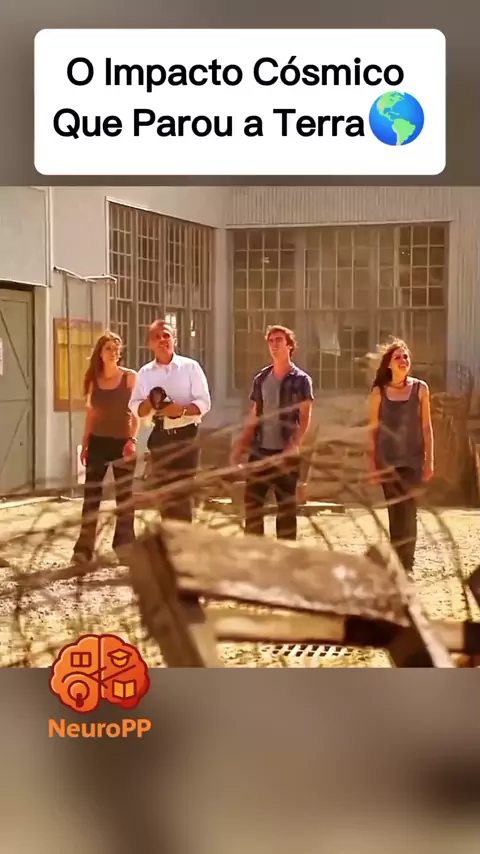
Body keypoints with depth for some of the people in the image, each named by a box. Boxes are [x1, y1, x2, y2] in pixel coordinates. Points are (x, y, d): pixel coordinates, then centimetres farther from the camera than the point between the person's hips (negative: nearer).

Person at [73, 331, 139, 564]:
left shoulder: (130, 377, -3)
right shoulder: (94, 380, 6)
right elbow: (90, 414, 10)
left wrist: (132, 440, -15)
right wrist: (84, 444, 7)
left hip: (122, 442, -2)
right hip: (98, 442, 2)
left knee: (124, 497, 4)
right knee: (91, 495, 1)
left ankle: (125, 546, 13)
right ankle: (84, 548, 4)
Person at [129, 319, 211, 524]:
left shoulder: (190, 367, -2)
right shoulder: (145, 373, 7)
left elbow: (204, 402, -7)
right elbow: (135, 408, 6)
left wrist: (181, 409, -24)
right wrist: (149, 403, -15)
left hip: (185, 435, -4)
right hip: (160, 437, 4)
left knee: (182, 492, -5)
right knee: (162, 492, 10)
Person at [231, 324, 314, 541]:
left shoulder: (300, 380, -3)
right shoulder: (260, 378, 11)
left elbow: (305, 418, -8)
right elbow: (253, 416, 14)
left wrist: (292, 446, -20)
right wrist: (241, 444, 4)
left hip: (286, 453, -4)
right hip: (259, 451, 5)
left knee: (286, 506, 3)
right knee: (251, 502, 4)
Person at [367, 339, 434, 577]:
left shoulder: (420, 388, 2)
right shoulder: (379, 392, 1)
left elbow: (426, 426, 3)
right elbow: (373, 429, 3)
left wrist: (429, 460, -1)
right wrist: (372, 464, 1)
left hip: (412, 459, 0)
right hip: (388, 460, 0)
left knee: (408, 511, -5)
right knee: (395, 512, 5)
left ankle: (406, 565, -2)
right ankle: (396, 562, 13)